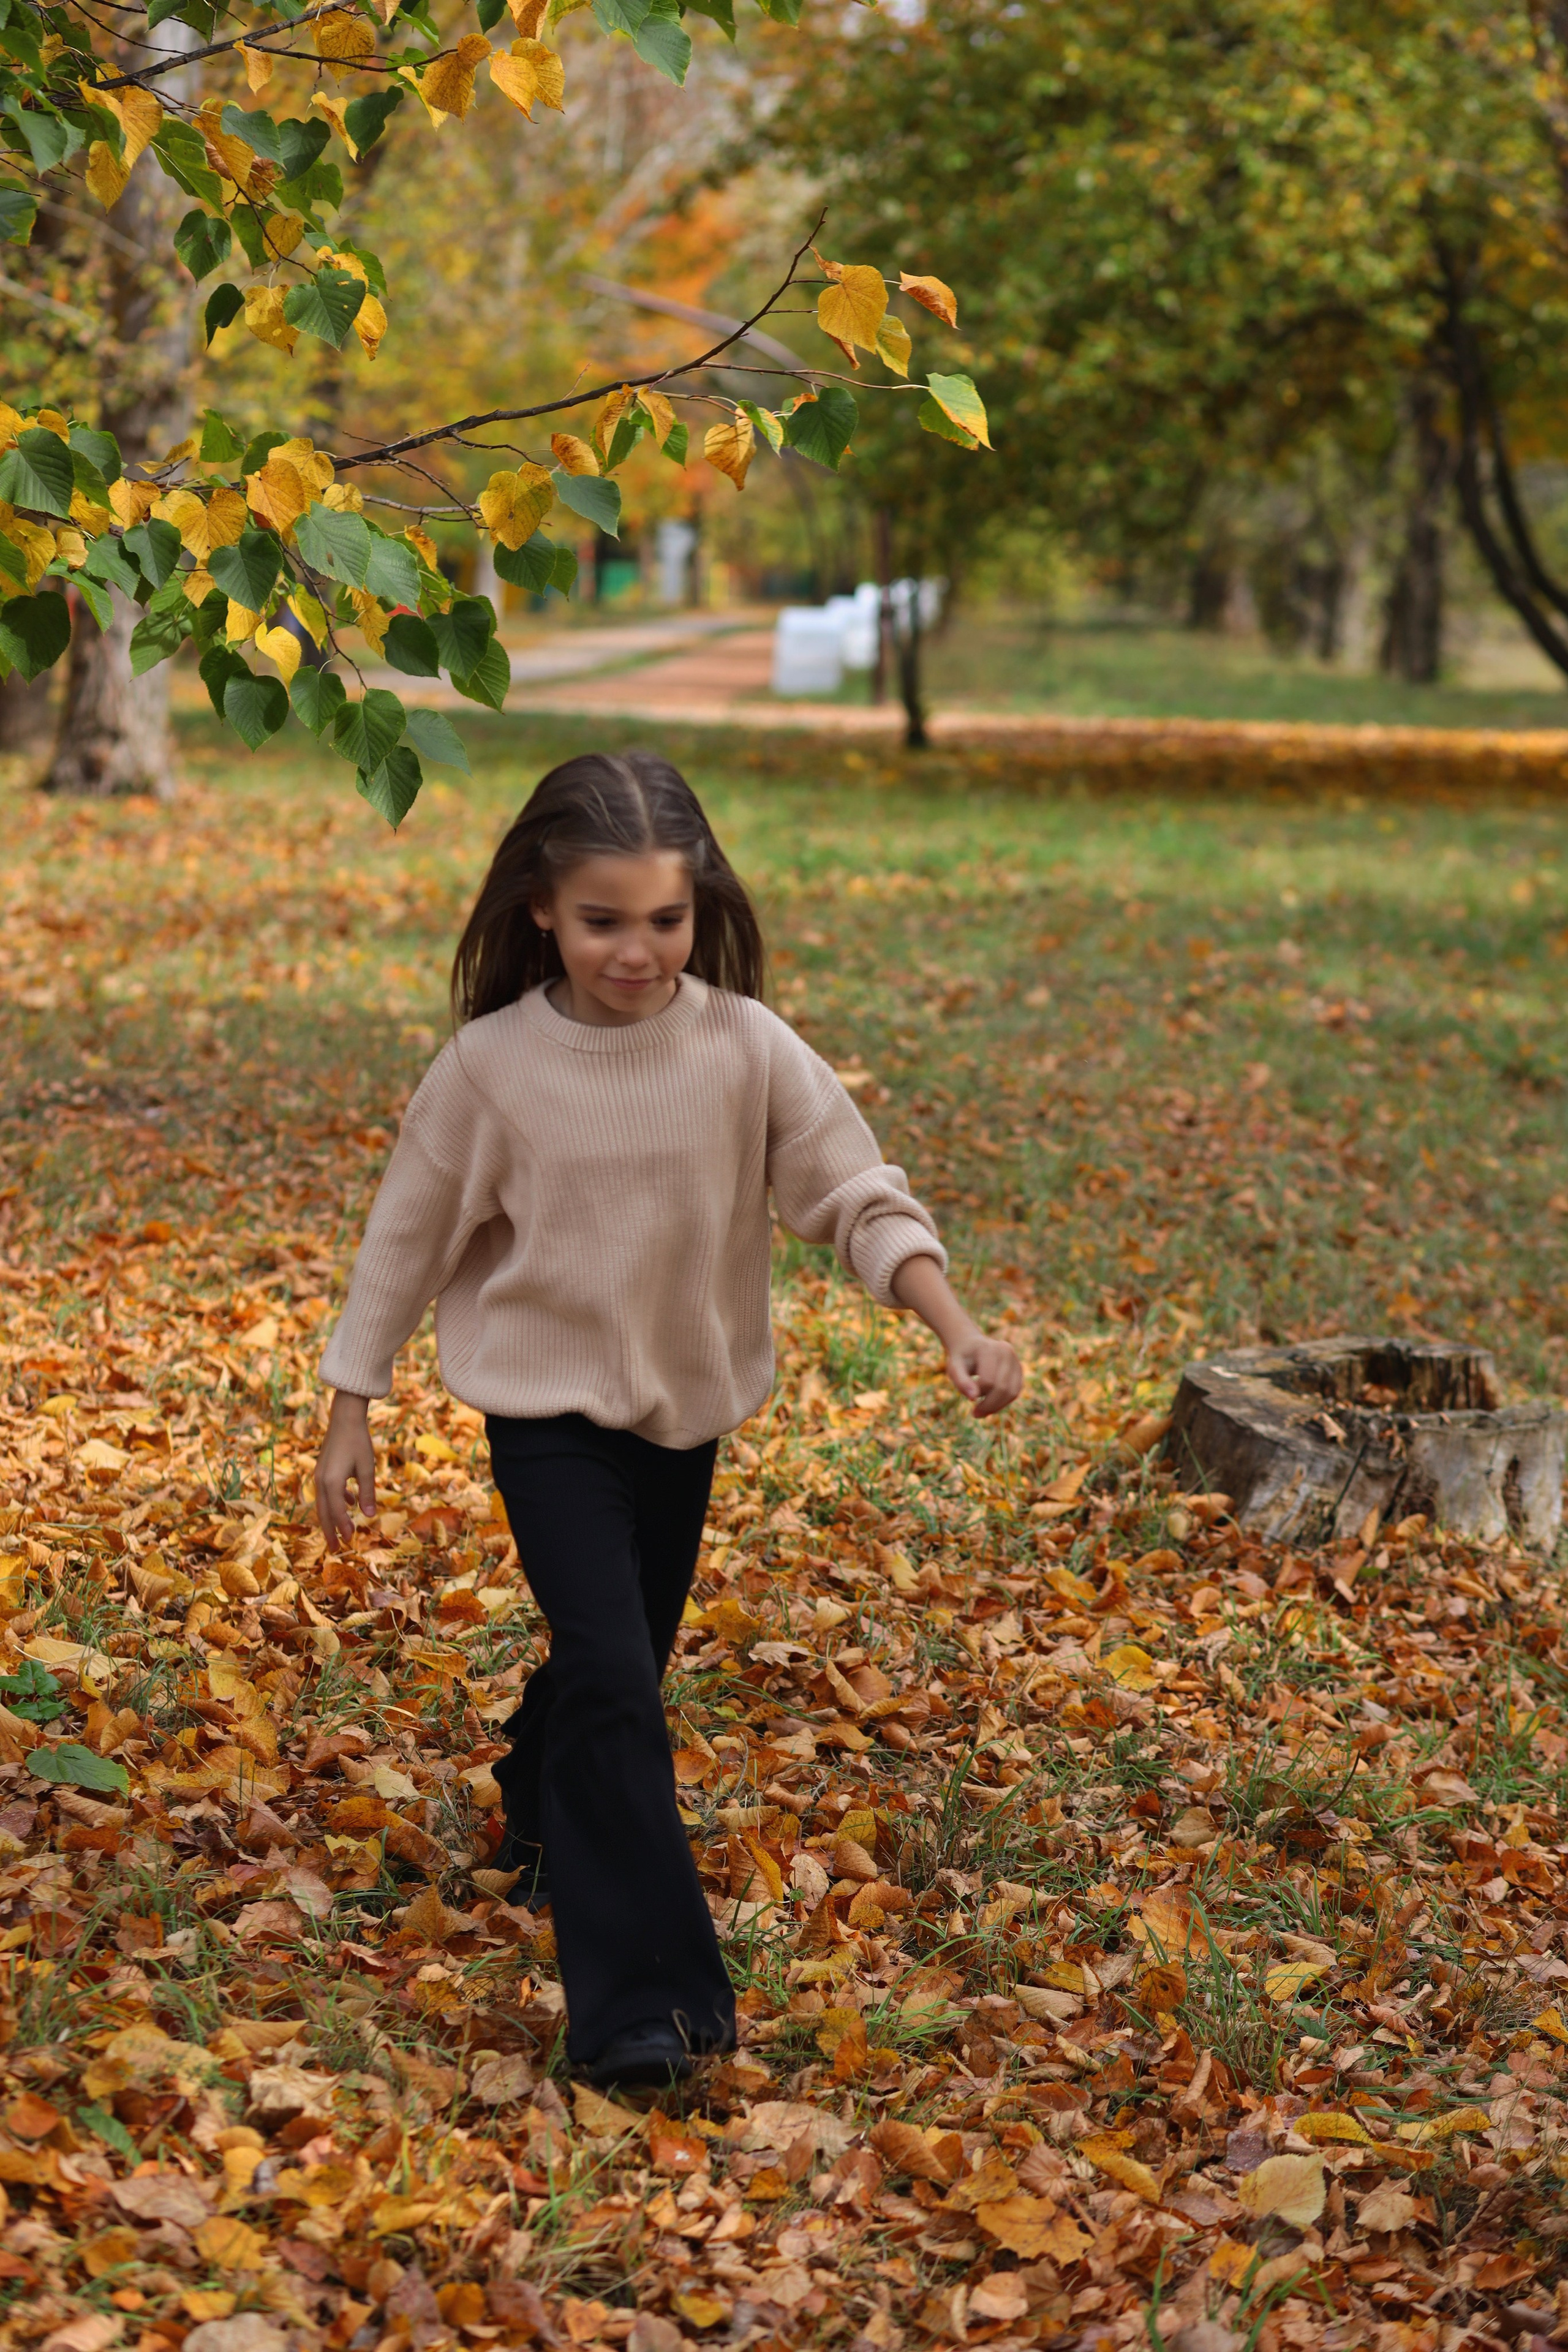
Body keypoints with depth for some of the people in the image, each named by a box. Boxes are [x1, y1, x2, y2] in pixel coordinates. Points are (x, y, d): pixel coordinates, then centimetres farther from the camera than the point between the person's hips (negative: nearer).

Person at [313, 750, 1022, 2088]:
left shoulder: (747, 1049, -12)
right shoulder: (490, 1066, -14)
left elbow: (859, 1197, -12)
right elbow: (409, 1240, -3)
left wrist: (959, 1332, -27)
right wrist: (350, 1415, 1)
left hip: (688, 1407, 3)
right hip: (550, 1410, -3)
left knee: (624, 1663, 18)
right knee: (612, 1680, -14)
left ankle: (543, 1828, 49)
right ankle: (641, 2001, -10)